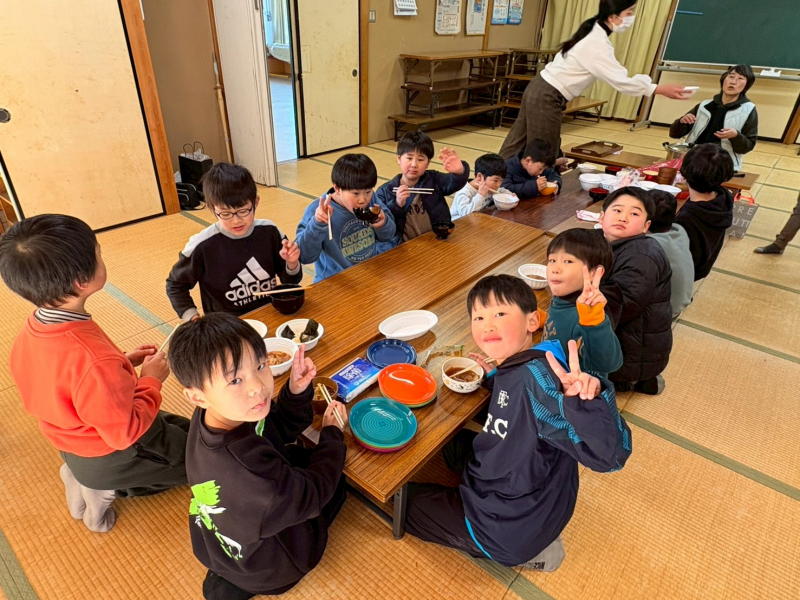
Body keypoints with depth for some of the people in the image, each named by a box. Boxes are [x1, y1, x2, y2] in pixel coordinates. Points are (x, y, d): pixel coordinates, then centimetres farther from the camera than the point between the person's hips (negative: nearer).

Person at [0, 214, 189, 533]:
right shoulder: (93, 360, -40)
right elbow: (125, 433, -29)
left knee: (182, 427, 27)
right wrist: (151, 380, -17)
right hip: (110, 457, -7)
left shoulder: (32, 332, -13)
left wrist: (124, 362, -1)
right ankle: (105, 489, 16)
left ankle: (87, 481, 21)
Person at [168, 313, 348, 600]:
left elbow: (281, 428, -4)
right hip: (265, 570, -5)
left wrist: (296, 392, -22)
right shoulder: (246, 466, -44)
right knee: (336, 482, 10)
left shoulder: (216, 414, -21)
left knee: (299, 454, 20)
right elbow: (313, 497, -25)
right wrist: (332, 433, -12)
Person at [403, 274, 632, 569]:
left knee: (407, 500, 9)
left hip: (512, 530, -8)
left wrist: (587, 399, -55)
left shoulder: (536, 375, -33)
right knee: (455, 441, 30)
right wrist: (491, 378, 4)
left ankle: (529, 552, 7)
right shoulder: (514, 368, -6)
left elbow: (609, 455, -37)